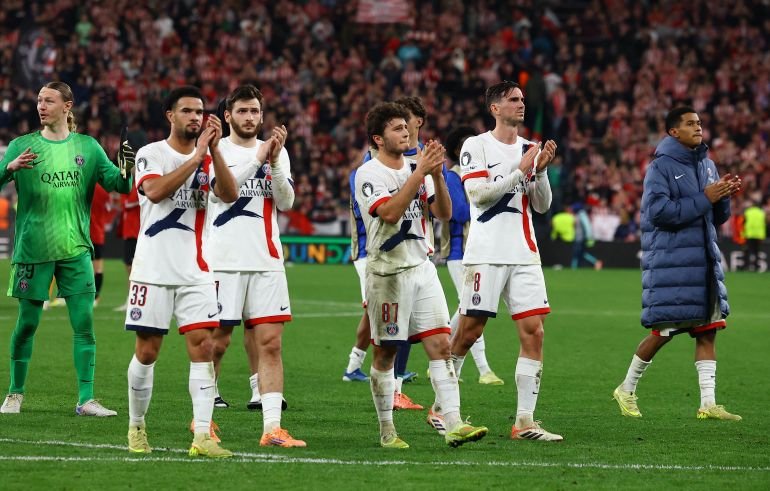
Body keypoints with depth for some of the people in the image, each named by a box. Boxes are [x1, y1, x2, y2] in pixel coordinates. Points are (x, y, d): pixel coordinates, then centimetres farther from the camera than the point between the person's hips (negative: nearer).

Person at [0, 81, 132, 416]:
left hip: (75, 249, 1)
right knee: (27, 323, 4)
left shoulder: (87, 147, 7)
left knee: (84, 323, -4)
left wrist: (127, 169, -17)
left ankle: (86, 400, -1)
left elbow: (118, 184, 5)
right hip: (33, 249, -1)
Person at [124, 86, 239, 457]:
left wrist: (214, 150, -17)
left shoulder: (209, 158, 9)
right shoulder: (150, 154, -2)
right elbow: (156, 190, -22)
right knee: (147, 352, 3)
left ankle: (202, 436, -12)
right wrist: (197, 155, -22)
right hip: (154, 270, -3)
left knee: (203, 347, -8)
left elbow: (230, 195, -8)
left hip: (195, 272, 3)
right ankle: (136, 426, 22)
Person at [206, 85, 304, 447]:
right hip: (223, 262, -3)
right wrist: (257, 158, -21)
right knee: (216, 343, 2)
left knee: (270, 343, -4)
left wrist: (275, 163, -12)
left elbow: (286, 202, 2)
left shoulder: (277, 152, 13)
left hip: (266, 263, 3)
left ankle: (272, 428, -7)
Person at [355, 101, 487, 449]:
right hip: (388, 272, -6)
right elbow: (389, 212, -23)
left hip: (422, 267, 6)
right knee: (386, 353, 2)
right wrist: (420, 173, -23)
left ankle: (453, 424, -11)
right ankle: (386, 430, 12)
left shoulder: (416, 169, 12)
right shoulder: (368, 174, -7)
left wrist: (437, 175, -9)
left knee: (441, 345, -5)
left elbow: (443, 213, 7)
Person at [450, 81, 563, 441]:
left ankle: (524, 421, -4)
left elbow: (542, 206, 13)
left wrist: (541, 170, -3)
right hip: (487, 255, -5)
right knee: (469, 332, -2)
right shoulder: (477, 146, 0)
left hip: (524, 255, 5)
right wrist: (520, 171, -14)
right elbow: (478, 193, -12)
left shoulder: (530, 150, 15)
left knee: (534, 332, -5)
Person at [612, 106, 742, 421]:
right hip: (670, 261, -7)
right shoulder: (661, 167, -8)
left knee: (707, 330, 2)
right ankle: (627, 389, 15)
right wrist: (704, 199, -19)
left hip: (704, 259, 7)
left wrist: (724, 196, -2)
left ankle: (708, 404, 3)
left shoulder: (707, 165, 14)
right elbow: (659, 211, -21)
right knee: (663, 331, -3)